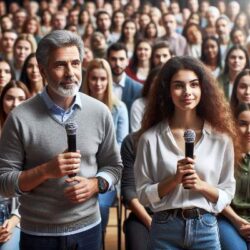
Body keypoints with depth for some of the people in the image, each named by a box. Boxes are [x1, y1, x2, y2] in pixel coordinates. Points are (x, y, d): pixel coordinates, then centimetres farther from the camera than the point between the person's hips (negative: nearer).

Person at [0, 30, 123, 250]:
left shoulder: (100, 112, -2)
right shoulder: (20, 118, -11)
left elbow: (114, 166, 6)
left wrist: (95, 184, -13)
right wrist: (46, 170, -22)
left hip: (88, 228, 2)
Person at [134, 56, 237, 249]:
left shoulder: (220, 137, -3)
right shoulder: (150, 138, -6)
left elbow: (227, 194, 2)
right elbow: (143, 194, -3)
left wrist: (201, 185, -15)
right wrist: (174, 180, -17)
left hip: (206, 228, 1)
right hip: (164, 229, -1)